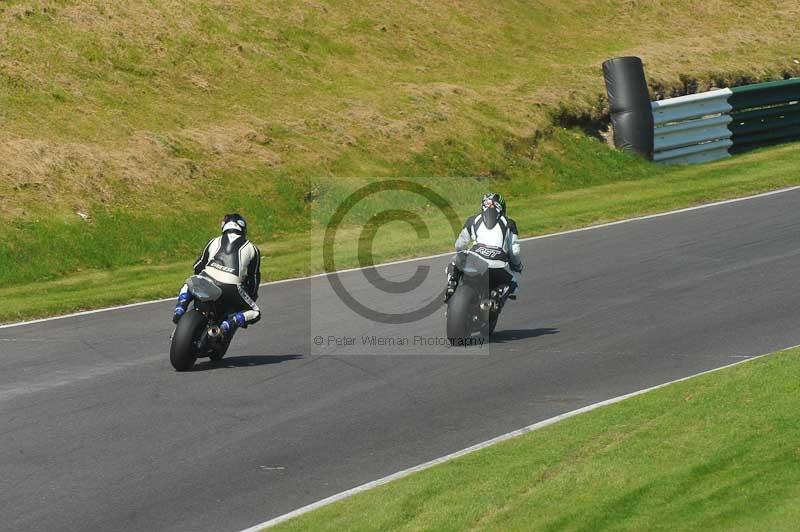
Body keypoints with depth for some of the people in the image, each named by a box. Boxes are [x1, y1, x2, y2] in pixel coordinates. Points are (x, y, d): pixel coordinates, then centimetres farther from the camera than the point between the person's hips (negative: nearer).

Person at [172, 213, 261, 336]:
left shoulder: (215, 242, 25)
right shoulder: (251, 248, 20)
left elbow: (198, 266, 32)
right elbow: (254, 276, 25)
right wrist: (252, 297, 42)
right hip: (231, 288, -3)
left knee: (187, 287, 35)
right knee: (255, 313, 16)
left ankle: (180, 310, 5)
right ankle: (229, 324, -13)